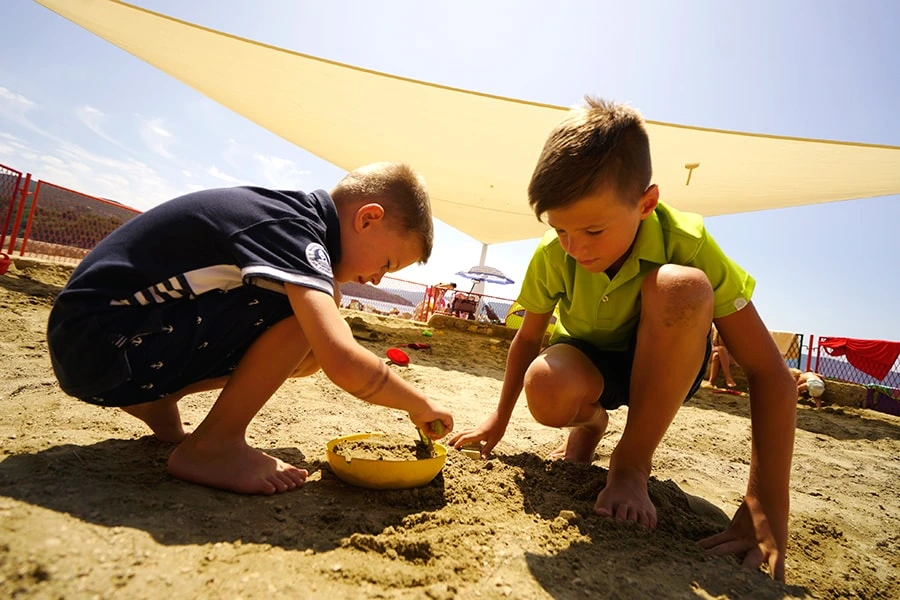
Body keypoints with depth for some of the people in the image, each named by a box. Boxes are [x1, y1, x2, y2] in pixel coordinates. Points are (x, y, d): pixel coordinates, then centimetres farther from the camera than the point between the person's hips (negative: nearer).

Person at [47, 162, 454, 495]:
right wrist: (419, 404, -16)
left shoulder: (286, 213, 6)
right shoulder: (292, 229, -22)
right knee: (305, 312, -22)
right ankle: (212, 446, -8)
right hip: (95, 342, -9)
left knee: (306, 348, 7)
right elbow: (343, 362, -32)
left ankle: (155, 399, 14)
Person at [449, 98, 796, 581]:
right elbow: (528, 337, -4)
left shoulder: (688, 244, -28)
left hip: (666, 365, -1)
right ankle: (591, 422, 4)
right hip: (588, 363, 1)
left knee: (682, 286, -36)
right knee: (546, 390, -37)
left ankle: (632, 462, -18)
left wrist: (765, 510, -32)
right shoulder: (552, 255, -21)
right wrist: (499, 420, 5)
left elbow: (768, 374, -26)